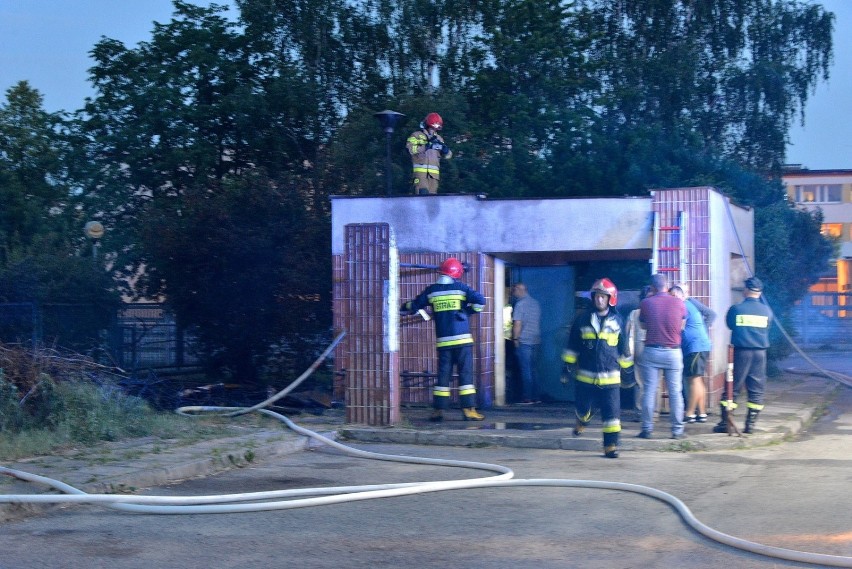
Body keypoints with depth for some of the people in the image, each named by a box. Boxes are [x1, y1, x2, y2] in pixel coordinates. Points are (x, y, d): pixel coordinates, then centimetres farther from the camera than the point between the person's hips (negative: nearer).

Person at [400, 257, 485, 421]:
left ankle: (438, 410, 8)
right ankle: (468, 409, -3)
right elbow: (480, 301, -8)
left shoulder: (431, 290, 7)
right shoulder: (461, 288, -1)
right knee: (465, 374, 0)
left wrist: (401, 311, 35)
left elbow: (413, 306, 17)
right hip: (462, 339, -3)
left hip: (443, 341, 3)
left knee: (443, 375, 8)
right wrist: (468, 312, 7)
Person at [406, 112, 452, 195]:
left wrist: (445, 149, -4)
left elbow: (448, 156, 19)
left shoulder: (438, 138, 22)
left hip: (434, 172, 5)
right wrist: (427, 146, -14)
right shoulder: (417, 135, 9)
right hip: (420, 170, -5)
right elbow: (410, 148, -10)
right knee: (423, 192, -19)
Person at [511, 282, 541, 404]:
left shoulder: (520, 304, -11)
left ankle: (527, 398, -3)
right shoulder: (535, 303, 13)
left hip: (524, 341, -7)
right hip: (535, 340, 7)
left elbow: (517, 324, -15)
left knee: (525, 370, -4)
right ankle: (535, 396, 14)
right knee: (532, 370, 13)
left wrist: (515, 339, -8)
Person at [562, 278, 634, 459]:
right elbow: (572, 346, 8)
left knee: (612, 412, -6)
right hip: (586, 376, 1)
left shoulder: (617, 321, 4)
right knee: (584, 408, 11)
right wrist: (568, 367, 6)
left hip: (610, 377, 0)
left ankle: (611, 444, 2)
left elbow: (624, 349, 13)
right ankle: (582, 421, 46)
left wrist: (628, 371, 16)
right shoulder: (582, 320, 2)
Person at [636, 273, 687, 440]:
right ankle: (677, 430, 5)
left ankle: (647, 429, 4)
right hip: (673, 352, 0)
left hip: (651, 351, 0)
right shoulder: (679, 303, -2)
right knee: (675, 392, 5)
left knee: (649, 391, 4)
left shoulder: (646, 303, -4)